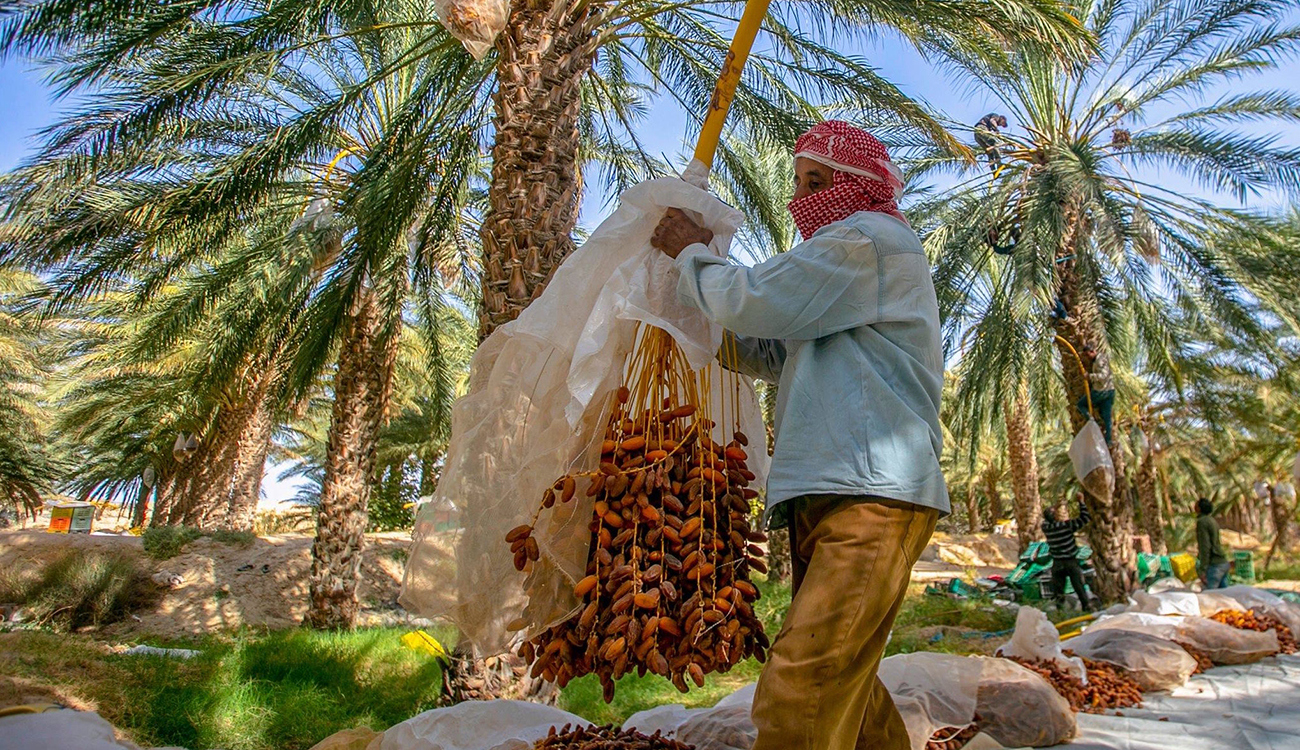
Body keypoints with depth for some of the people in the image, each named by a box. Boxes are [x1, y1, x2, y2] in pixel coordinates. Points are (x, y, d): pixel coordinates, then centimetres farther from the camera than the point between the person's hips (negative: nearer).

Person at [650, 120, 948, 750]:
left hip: (872, 496, -11)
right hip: (830, 496, 11)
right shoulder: (852, 258, 30)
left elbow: (755, 301, -13)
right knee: (842, 687, 19)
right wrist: (694, 263, 20)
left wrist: (691, 253, 7)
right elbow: (772, 356, 28)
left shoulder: (869, 238, -3)